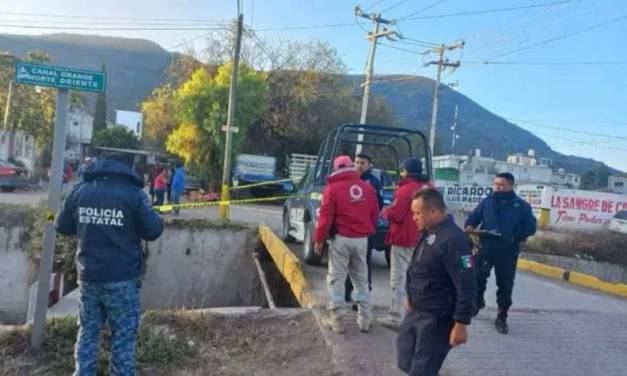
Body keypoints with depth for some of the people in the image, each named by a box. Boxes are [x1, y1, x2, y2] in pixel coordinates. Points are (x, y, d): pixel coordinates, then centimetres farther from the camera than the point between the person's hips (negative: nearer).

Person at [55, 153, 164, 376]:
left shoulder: (80, 191, 4)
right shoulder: (133, 193, -10)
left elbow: (62, 227, 13)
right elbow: (154, 231, -8)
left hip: (88, 277, 4)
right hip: (122, 279, -4)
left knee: (87, 332, 17)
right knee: (123, 336, 6)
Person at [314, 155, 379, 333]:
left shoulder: (333, 188, -7)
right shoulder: (368, 187, 6)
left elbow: (326, 216, -10)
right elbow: (374, 214, 11)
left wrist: (319, 239, -2)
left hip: (341, 238, -4)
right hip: (362, 239, 4)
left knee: (336, 279, 5)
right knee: (361, 279, 15)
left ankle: (336, 320, 7)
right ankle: (365, 319, 16)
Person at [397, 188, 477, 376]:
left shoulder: (453, 239, -23)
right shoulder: (428, 233, 7)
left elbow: (466, 287, -25)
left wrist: (461, 324, -24)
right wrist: (412, 298, 23)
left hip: (436, 318, -9)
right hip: (415, 312, 9)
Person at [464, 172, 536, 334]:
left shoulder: (521, 205, -1)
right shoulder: (487, 202, 5)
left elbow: (530, 227, -3)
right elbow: (474, 217, 8)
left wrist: (514, 237, -15)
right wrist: (470, 226, -14)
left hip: (508, 252, -1)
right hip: (486, 247, 1)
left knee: (505, 285, 7)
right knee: (478, 276, -9)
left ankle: (501, 318, 24)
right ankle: (478, 302, 22)